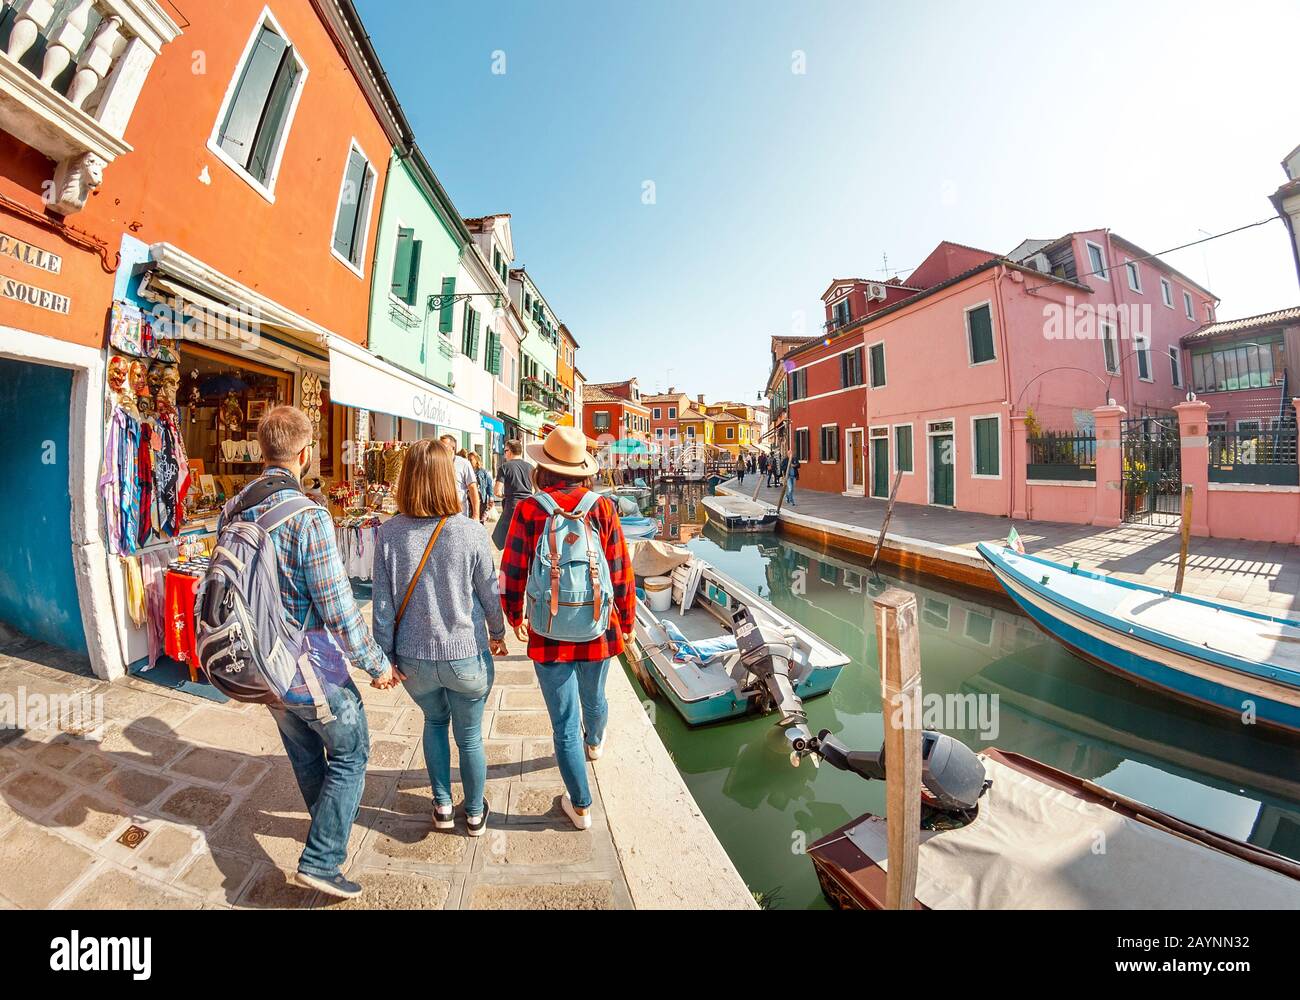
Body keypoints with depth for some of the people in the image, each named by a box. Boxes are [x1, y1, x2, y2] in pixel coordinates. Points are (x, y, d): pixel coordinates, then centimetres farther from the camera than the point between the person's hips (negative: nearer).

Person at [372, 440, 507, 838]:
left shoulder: (389, 533, -12)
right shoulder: (470, 531, -18)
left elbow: (383, 603, -6)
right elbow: (490, 592, -8)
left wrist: (385, 655, 7)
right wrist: (497, 634, 10)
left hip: (414, 659, 2)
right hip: (465, 655, -2)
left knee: (434, 721, 31)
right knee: (470, 737, 20)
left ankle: (442, 807, 41)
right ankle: (475, 813, 42)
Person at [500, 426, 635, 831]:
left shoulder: (528, 510, -15)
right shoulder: (602, 507, -12)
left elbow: (512, 573, -7)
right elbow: (622, 573, -8)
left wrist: (514, 617, 12)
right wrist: (627, 621, 9)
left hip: (549, 634, -2)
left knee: (564, 722, 16)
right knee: (594, 697, 31)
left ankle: (581, 805, 32)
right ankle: (594, 742, 61)